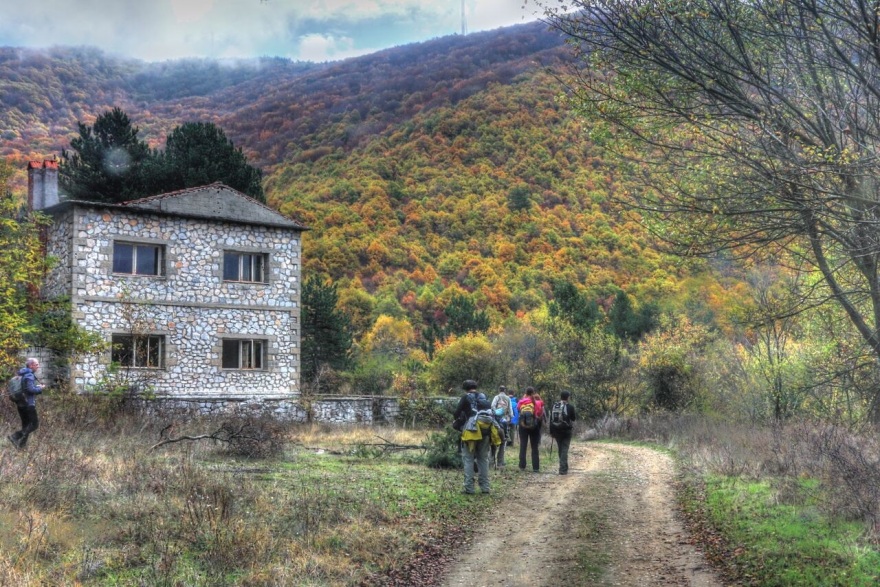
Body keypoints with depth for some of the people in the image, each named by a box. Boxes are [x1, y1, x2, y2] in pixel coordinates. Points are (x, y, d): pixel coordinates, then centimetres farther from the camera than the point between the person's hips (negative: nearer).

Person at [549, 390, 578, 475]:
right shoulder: (570, 407, -9)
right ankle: (563, 469, -9)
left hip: (556, 431, 4)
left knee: (560, 449, 17)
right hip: (566, 431, -4)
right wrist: (575, 412, 18)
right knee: (564, 450, -2)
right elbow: (574, 418, 1)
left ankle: (564, 467, 26)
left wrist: (551, 432, 9)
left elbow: (551, 420, 4)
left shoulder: (555, 406, 3)